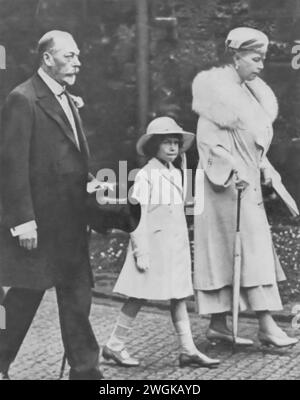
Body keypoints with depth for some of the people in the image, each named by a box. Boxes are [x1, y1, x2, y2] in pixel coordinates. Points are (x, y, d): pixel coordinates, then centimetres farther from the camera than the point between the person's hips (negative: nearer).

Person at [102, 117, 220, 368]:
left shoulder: (176, 174, 12)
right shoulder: (146, 175, -10)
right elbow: (137, 214, -13)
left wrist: (183, 244, 18)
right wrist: (141, 251, -16)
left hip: (176, 246, 7)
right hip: (153, 245, -7)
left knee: (179, 297, 7)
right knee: (140, 297, 0)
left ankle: (188, 350, 11)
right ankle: (115, 345, 12)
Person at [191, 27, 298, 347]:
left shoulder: (247, 91, 15)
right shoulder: (217, 89, -13)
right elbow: (207, 140, -18)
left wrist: (263, 165, 8)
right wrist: (233, 168, -24)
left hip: (246, 182, 9)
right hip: (225, 183, -9)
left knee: (228, 253, 9)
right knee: (252, 249, -8)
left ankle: (218, 324, 14)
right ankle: (266, 324, -4)